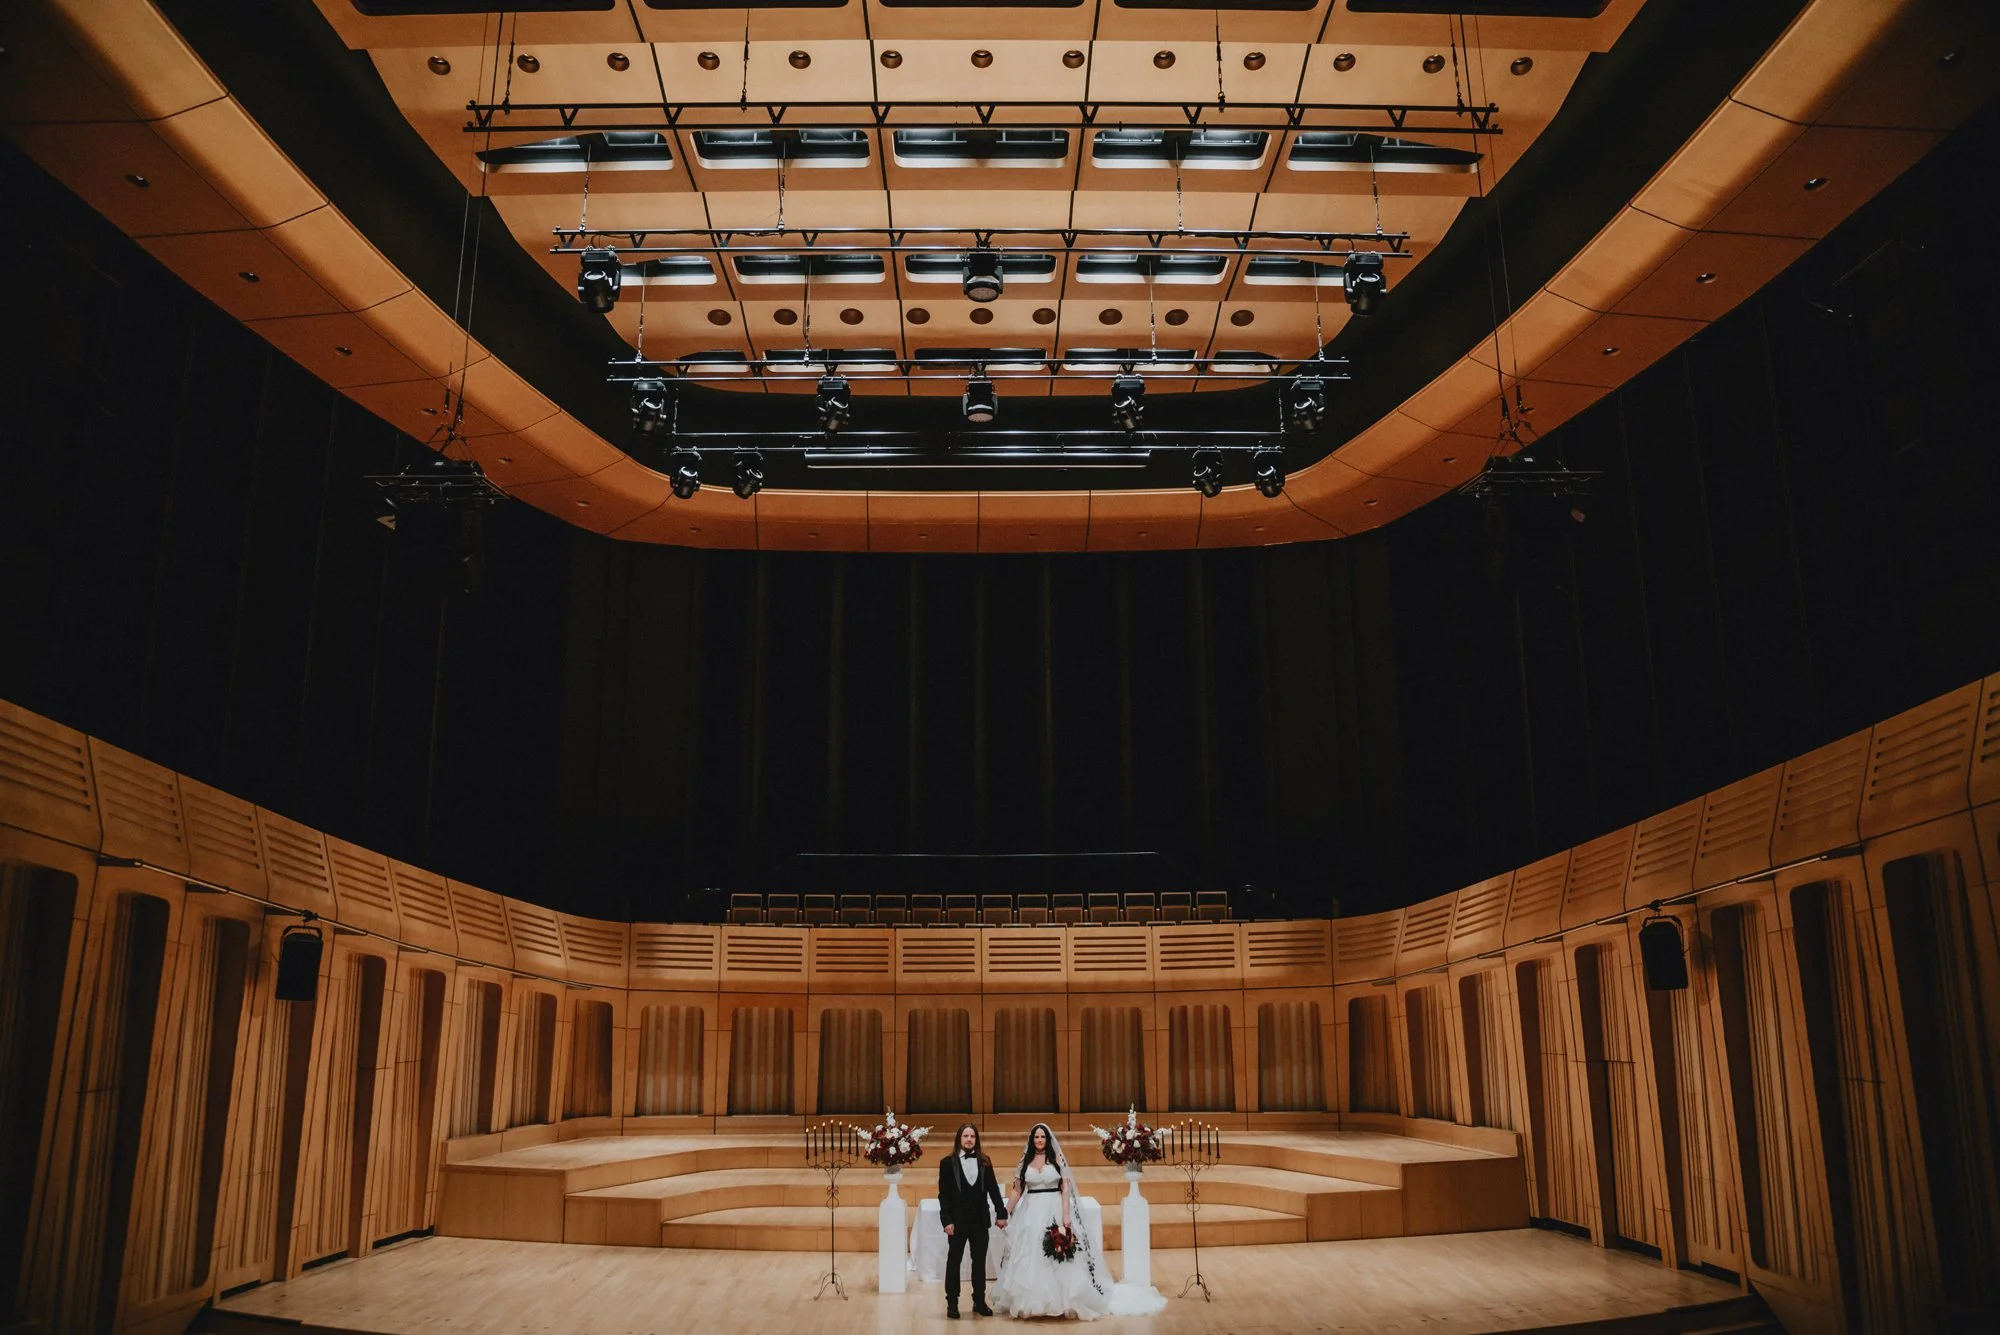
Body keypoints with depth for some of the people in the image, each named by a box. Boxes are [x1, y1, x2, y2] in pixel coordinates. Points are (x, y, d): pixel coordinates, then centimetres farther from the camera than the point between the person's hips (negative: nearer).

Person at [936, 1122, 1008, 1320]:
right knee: (953, 1262, 6)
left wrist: (1001, 1213, 1)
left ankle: (979, 1301, 21)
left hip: (980, 1220, 3)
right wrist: (946, 1220, -12)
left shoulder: (984, 1161, 3)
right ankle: (952, 1304, 15)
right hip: (957, 1221, -2)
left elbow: (993, 1189, 5)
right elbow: (943, 1194, -6)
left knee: (979, 1261, 10)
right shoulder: (947, 1162, -4)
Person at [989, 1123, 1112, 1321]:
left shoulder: (1057, 1158, -1)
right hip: (1031, 1213, 3)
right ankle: (1030, 1302, 12)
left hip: (1054, 1211, -3)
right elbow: (1017, 1189, 9)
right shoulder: (1025, 1160, 6)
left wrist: (1066, 1215, -14)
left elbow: (1066, 1187, -5)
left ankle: (1059, 1301, 7)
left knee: (1057, 1255, -2)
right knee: (1029, 1257, 4)